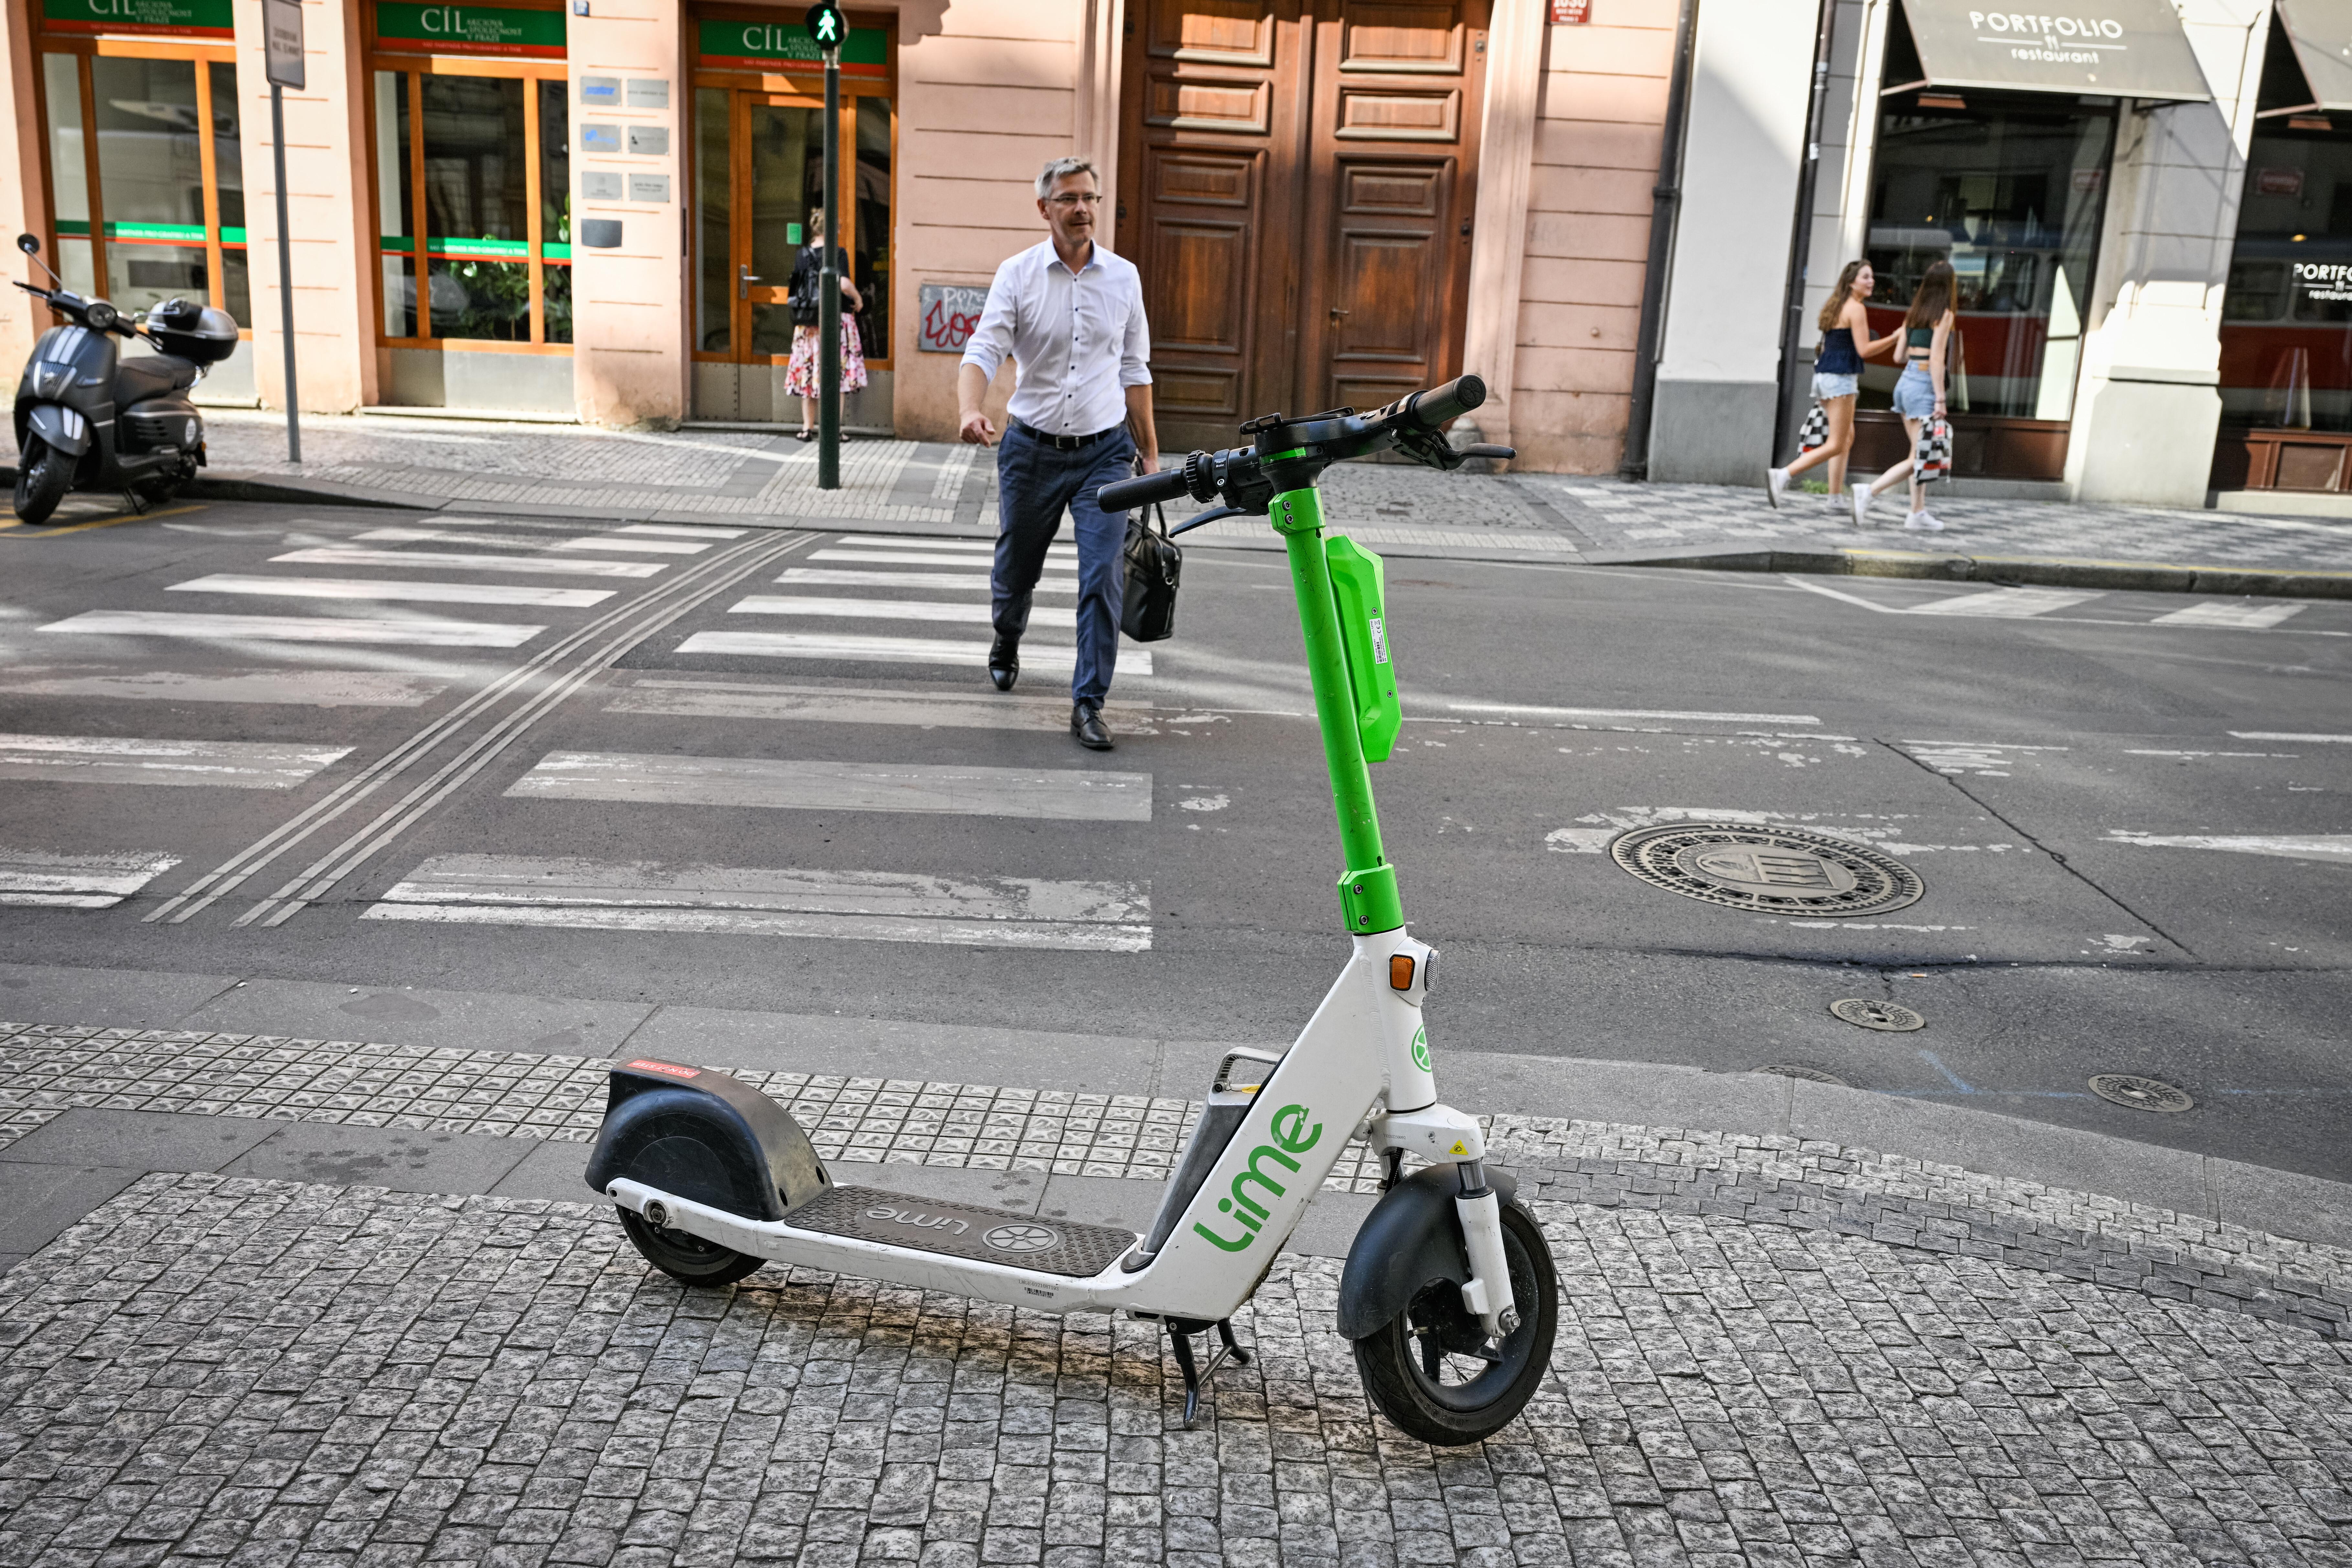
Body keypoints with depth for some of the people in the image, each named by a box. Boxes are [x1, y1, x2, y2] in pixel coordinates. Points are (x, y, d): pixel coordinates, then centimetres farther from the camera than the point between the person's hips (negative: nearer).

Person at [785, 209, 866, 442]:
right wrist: (858, 299, -4)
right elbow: (844, 284, -20)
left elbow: (793, 291, 7)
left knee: (808, 373, 11)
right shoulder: (838, 254, -9)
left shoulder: (802, 255, 5)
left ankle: (808, 428, 14)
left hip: (807, 324, 4)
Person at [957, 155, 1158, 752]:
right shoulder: (1017, 275, -3)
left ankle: (1088, 704, -3)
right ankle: (1006, 645, 47)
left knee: (1103, 579, -10)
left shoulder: (1124, 277, 4)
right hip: (1032, 448, 0)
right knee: (1016, 569, 15)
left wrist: (1149, 453, 12)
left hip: (1104, 450, 1)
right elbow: (983, 351, -13)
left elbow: (1134, 371, 11)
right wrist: (970, 412, -33)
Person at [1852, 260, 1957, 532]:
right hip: (1924, 385, -8)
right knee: (1918, 458, -5)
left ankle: (1918, 512, 14)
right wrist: (1940, 399, -15)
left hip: (1905, 381, 8)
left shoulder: (1913, 313, 12)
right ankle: (1870, 491, -18)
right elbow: (1936, 359, -15)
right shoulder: (1945, 315, -8)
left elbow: (1900, 355, 12)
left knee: (1919, 453, 14)